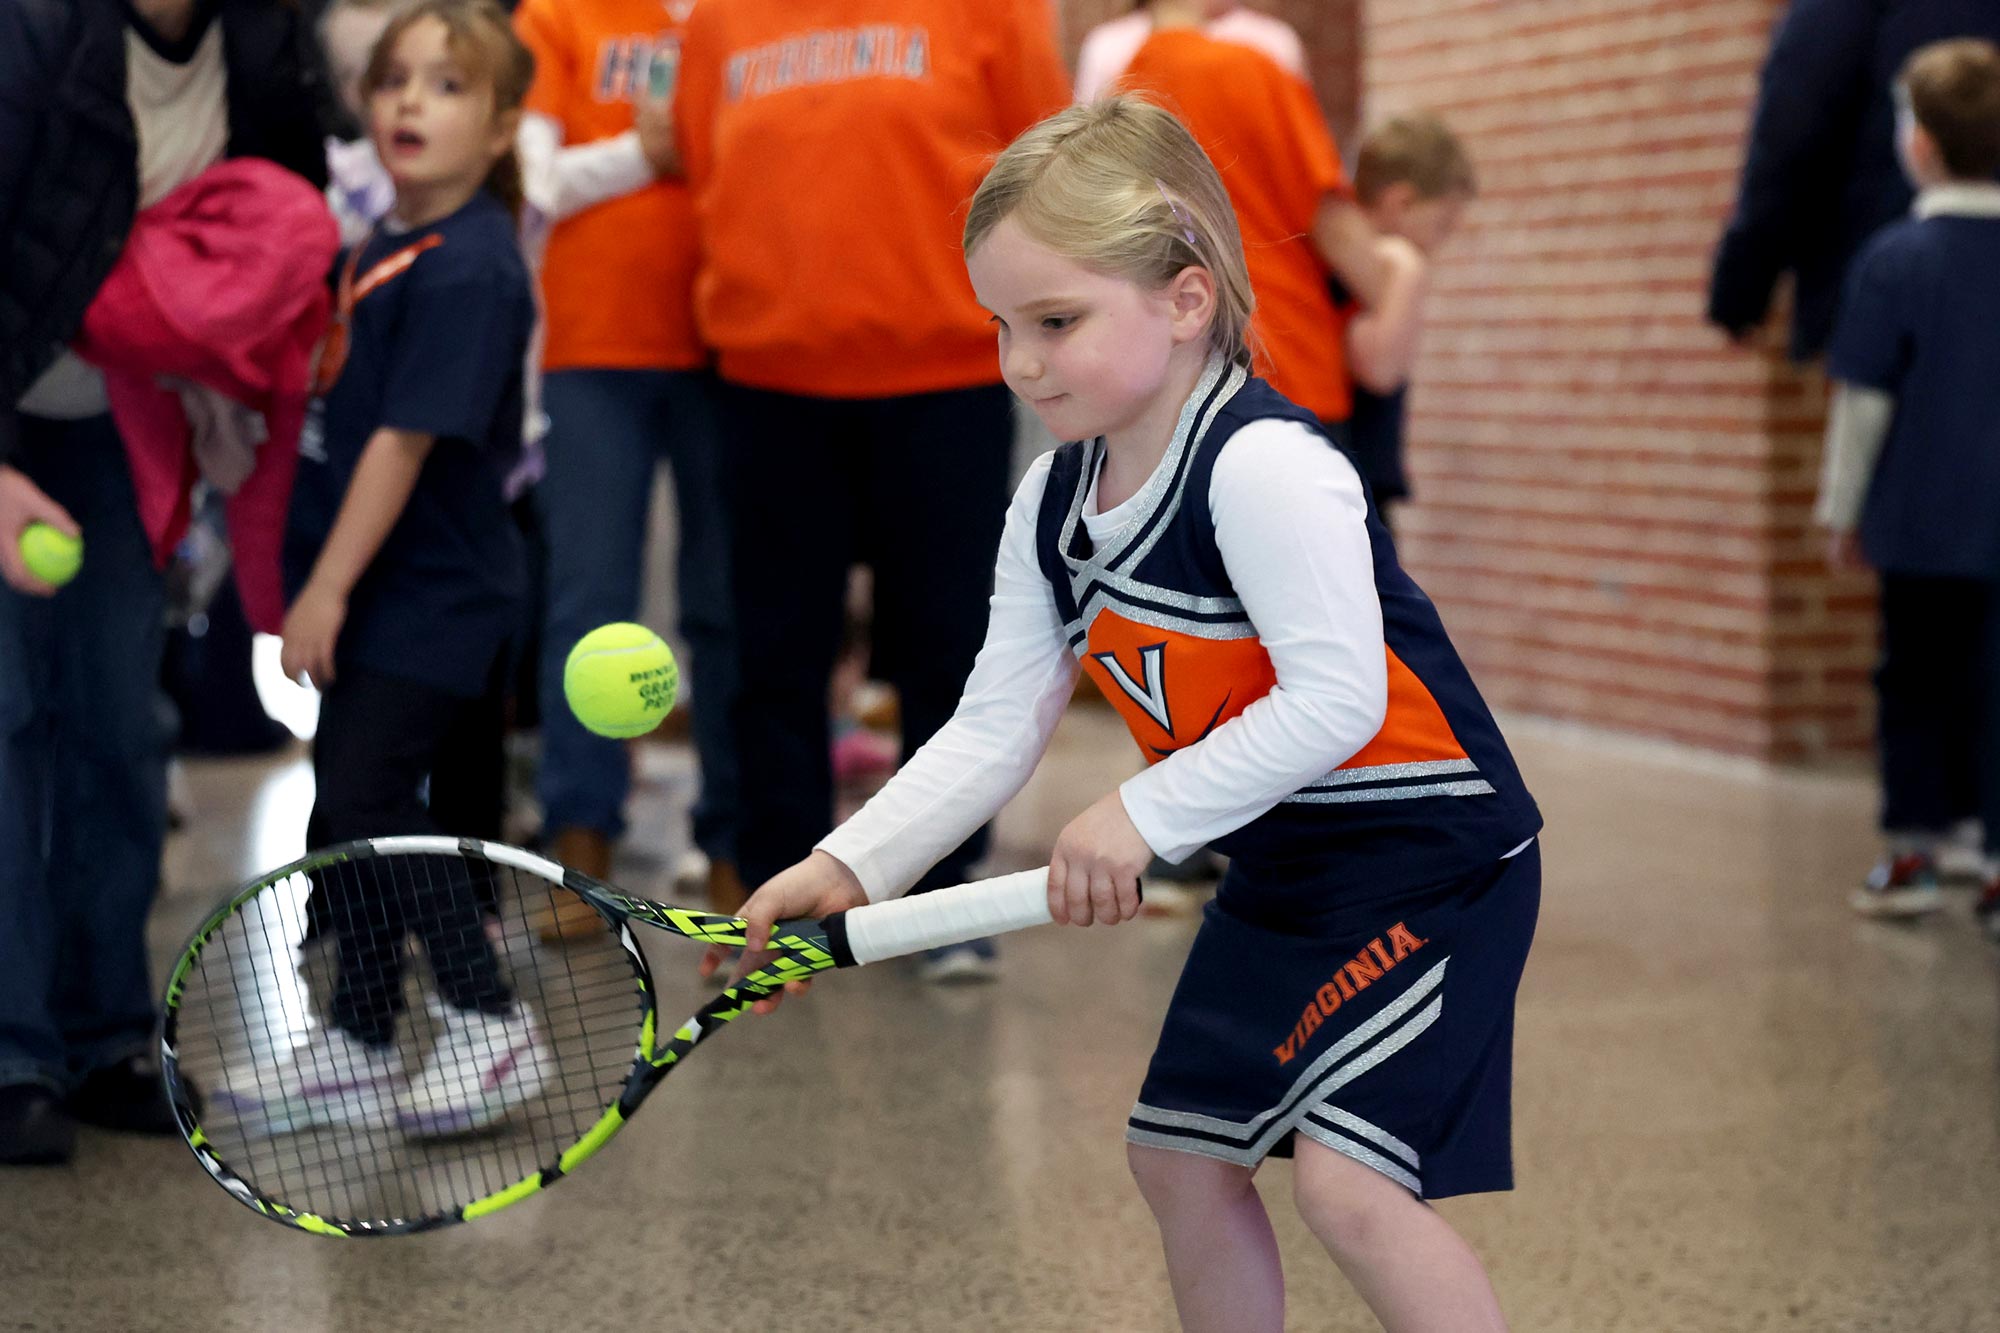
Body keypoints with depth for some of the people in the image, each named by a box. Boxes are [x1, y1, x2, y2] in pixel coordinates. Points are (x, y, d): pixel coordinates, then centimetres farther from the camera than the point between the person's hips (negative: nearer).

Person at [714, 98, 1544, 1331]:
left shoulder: (1262, 465, -25)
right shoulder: (1053, 507, 1)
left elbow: (1334, 699, -29)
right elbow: (993, 732, 1)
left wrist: (1144, 816, -25)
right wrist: (850, 868, -11)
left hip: (1427, 853, -9)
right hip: (1279, 874, 9)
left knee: (1347, 1178, -20)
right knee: (1180, 1156, 14)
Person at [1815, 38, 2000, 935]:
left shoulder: (1897, 260, -9)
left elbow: (1865, 399, -5)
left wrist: (1841, 509, 5)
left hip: (1923, 523, -2)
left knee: (1918, 681, 11)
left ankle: (1914, 851, 17)